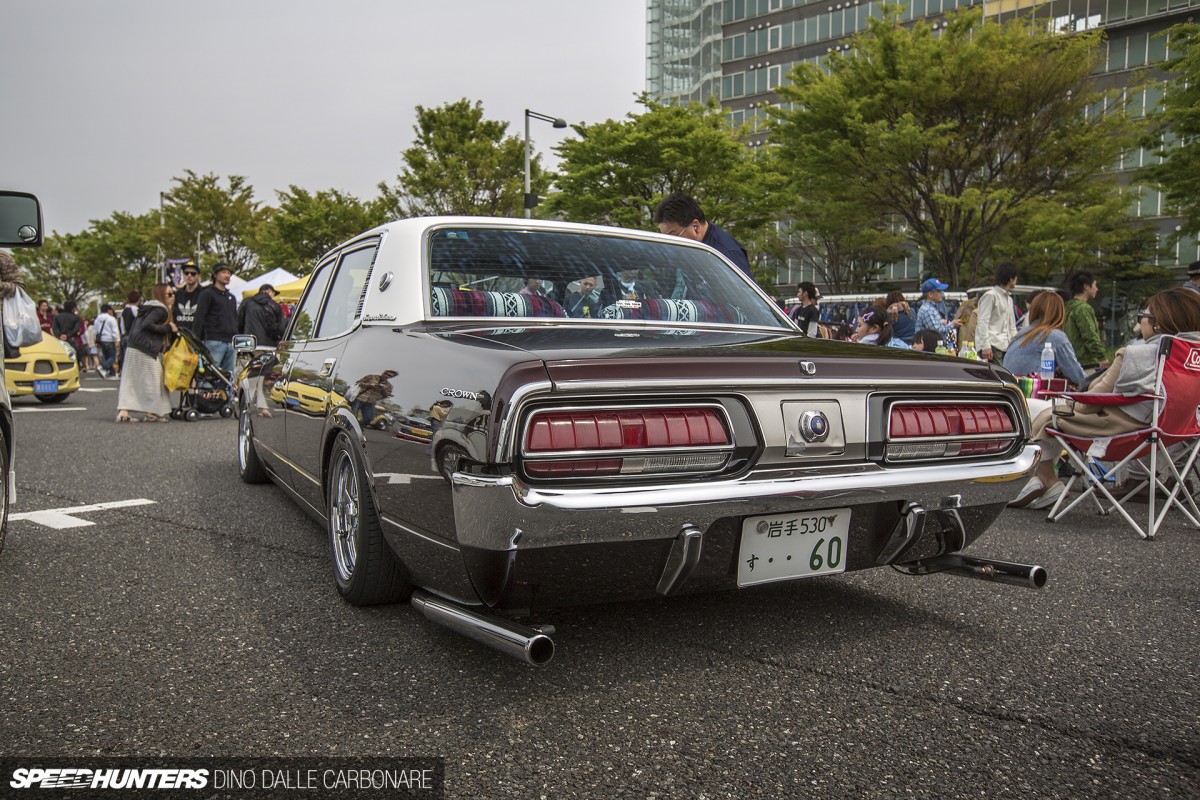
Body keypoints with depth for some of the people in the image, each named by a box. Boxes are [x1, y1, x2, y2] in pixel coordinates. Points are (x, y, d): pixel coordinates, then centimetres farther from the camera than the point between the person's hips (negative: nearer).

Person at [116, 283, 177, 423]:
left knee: (131, 380, 6)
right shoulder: (160, 310, -9)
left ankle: (124, 410, 2)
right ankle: (151, 412, 4)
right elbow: (147, 325, -20)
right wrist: (168, 328, -14)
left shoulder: (150, 308, 21)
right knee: (151, 380, -1)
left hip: (133, 348, 9)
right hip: (146, 350, -9)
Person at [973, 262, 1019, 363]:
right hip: (992, 346, -9)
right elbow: (982, 322, -12)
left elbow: (1012, 326, 29)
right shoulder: (990, 296, -5)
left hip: (1005, 346, 9)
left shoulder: (1009, 299, 24)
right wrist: (985, 346, -19)